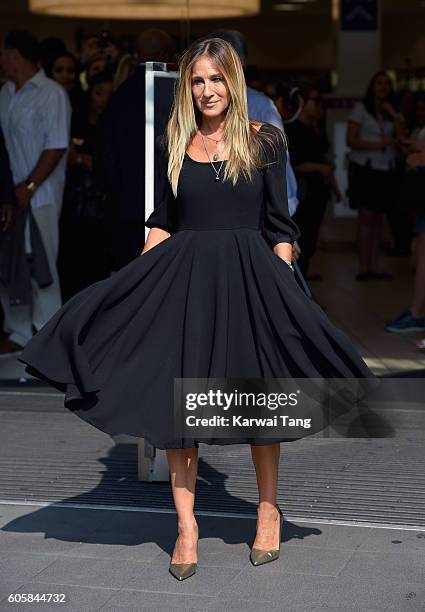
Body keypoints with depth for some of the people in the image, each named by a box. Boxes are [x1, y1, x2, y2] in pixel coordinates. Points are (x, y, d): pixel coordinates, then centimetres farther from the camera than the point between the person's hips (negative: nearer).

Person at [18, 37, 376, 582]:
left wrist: (283, 284, -7)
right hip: (182, 276, 2)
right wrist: (132, 280, 3)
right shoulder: (173, 145, 7)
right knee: (176, 399, 0)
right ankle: (186, 525, 9)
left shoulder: (263, 141, 1)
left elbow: (280, 225, 1)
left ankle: (268, 509, 26)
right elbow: (161, 224, 11)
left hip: (250, 274, -2)